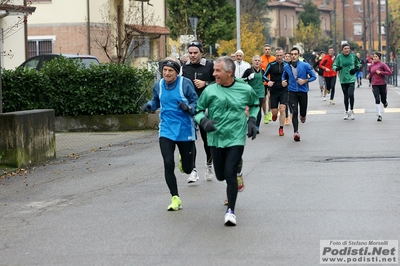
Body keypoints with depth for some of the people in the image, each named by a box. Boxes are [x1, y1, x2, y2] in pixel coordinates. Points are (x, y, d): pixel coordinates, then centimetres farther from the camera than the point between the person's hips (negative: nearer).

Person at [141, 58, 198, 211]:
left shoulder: (185, 83, -11)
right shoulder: (158, 85, 2)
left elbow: (196, 101, -6)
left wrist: (189, 108, -27)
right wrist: (149, 105, -2)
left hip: (185, 130, -2)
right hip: (166, 130, 2)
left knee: (187, 169, 9)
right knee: (168, 164, -13)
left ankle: (185, 159, 50)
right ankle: (175, 198, 0)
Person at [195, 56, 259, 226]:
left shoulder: (245, 90, -4)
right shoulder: (210, 91, -6)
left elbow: (255, 104, 18)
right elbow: (198, 110, 6)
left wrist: (252, 120, 4)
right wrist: (203, 120, -15)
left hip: (236, 139, -2)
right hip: (216, 139, 2)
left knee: (230, 174, -13)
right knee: (220, 176, 12)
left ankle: (231, 210, 1)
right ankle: (237, 166, 48)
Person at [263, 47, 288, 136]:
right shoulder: (271, 65, -1)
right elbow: (264, 75, 6)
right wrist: (268, 81, -13)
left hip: (284, 91, 0)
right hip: (274, 91, 1)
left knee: (282, 109, -12)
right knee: (274, 111, 3)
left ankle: (281, 129, -1)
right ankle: (274, 115, 41)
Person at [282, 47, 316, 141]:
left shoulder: (305, 65, -5)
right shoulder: (287, 67, 3)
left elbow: (313, 76, 1)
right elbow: (284, 76, 22)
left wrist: (305, 81, -14)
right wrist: (284, 81, 0)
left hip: (303, 92, 0)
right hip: (292, 92, 0)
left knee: (303, 112, 11)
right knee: (294, 112, -13)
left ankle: (302, 116, 50)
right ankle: (296, 132, -17)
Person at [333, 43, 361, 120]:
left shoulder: (353, 56, -1)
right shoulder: (339, 57, -3)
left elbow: (358, 63, 16)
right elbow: (334, 65, -1)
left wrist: (356, 69, -2)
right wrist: (337, 68, -23)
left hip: (351, 79, -1)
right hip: (343, 79, 1)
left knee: (351, 94, -17)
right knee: (346, 96, 9)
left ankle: (351, 111, -1)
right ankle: (346, 112, 24)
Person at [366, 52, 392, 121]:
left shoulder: (382, 65, -7)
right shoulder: (371, 66, 6)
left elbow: (390, 72, -11)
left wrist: (380, 72, -19)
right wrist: (369, 75, 4)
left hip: (382, 84, -2)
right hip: (375, 86, 2)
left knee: (383, 100, 8)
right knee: (377, 100, -12)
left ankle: (385, 102, 48)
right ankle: (379, 115, -10)